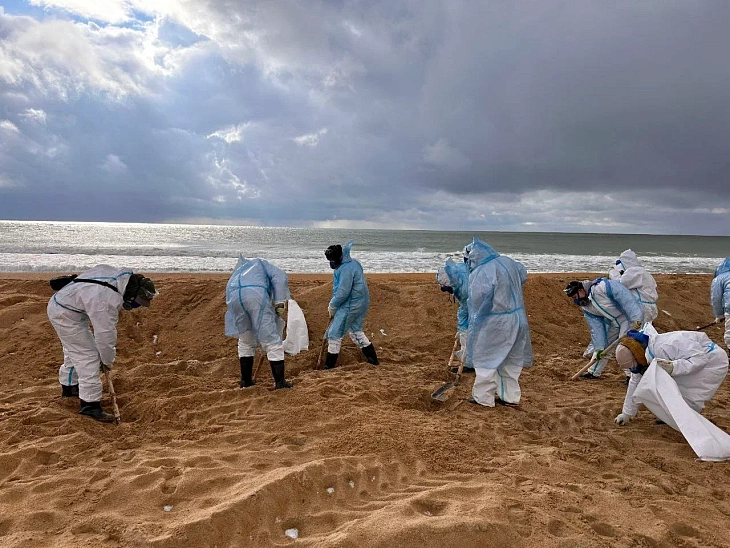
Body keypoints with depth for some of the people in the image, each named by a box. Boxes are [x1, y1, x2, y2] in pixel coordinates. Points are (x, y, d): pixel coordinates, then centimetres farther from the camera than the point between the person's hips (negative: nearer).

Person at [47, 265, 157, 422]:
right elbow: (105, 334, -25)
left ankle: (69, 386, 46)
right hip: (65, 314, -10)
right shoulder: (108, 301, -36)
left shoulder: (121, 275, -12)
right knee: (89, 356, -10)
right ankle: (90, 404, -3)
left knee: (74, 350, 26)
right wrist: (107, 360, -9)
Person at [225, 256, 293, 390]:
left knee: (245, 341, 23)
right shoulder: (261, 264, 35)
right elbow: (280, 277, 12)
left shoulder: (236, 273, 44)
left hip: (233, 296, 4)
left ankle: (246, 380, 29)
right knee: (271, 339, 1)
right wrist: (280, 303, 6)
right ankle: (280, 382, 0)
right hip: (256, 294, -4)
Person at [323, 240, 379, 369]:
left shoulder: (346, 269, -23)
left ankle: (329, 367, 5)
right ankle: (373, 360, 29)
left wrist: (332, 306, -10)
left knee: (334, 334, -2)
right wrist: (333, 305, 12)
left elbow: (343, 292, -25)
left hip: (350, 306, -11)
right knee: (356, 331, 23)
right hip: (361, 304, 11)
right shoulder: (353, 263, 10)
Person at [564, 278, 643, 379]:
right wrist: (599, 348, -8)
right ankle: (594, 372, 27)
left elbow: (626, 298, -32)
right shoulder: (586, 306, -2)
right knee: (604, 344, 14)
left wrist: (636, 319, -37)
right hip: (613, 322, 8)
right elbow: (596, 328, -2)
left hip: (628, 316, -8)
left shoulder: (602, 287, -28)